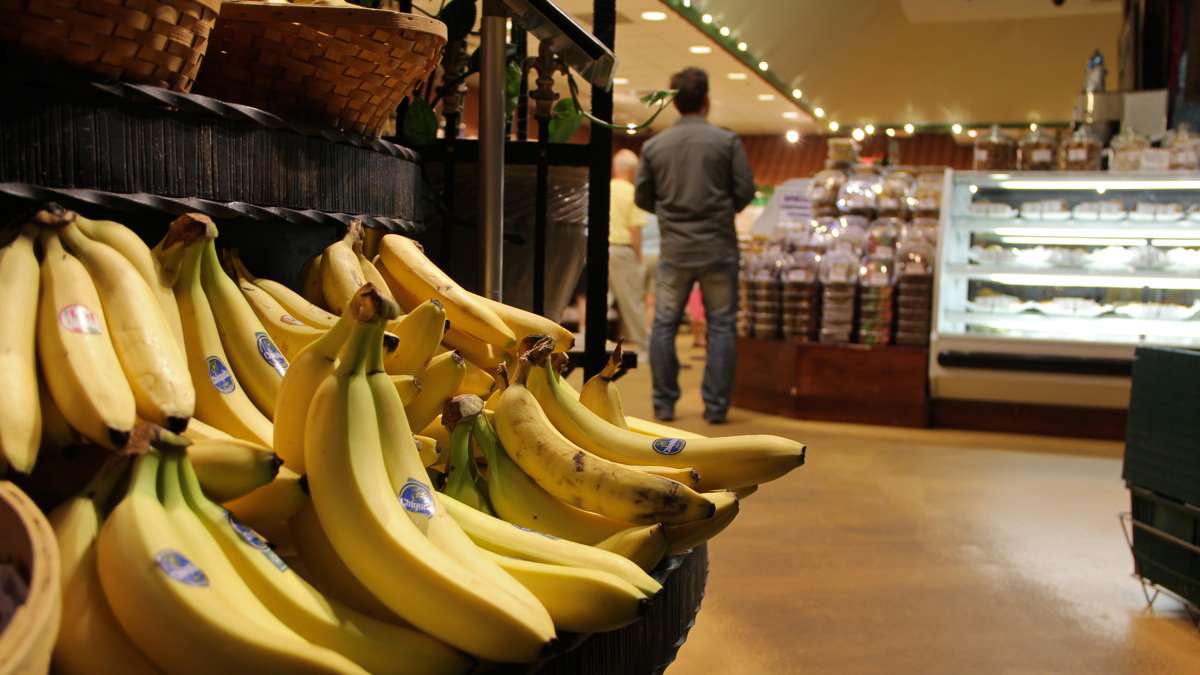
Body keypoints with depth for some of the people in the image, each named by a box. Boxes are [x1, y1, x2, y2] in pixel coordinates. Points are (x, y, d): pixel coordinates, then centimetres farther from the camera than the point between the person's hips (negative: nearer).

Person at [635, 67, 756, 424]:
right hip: (718, 247, -1)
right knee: (721, 326, 7)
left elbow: (642, 197, 6)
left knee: (664, 325, 12)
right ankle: (715, 405, 8)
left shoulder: (653, 145, 0)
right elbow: (746, 191, -4)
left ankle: (664, 404, 14)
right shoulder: (727, 141, -5)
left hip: (674, 249, 2)